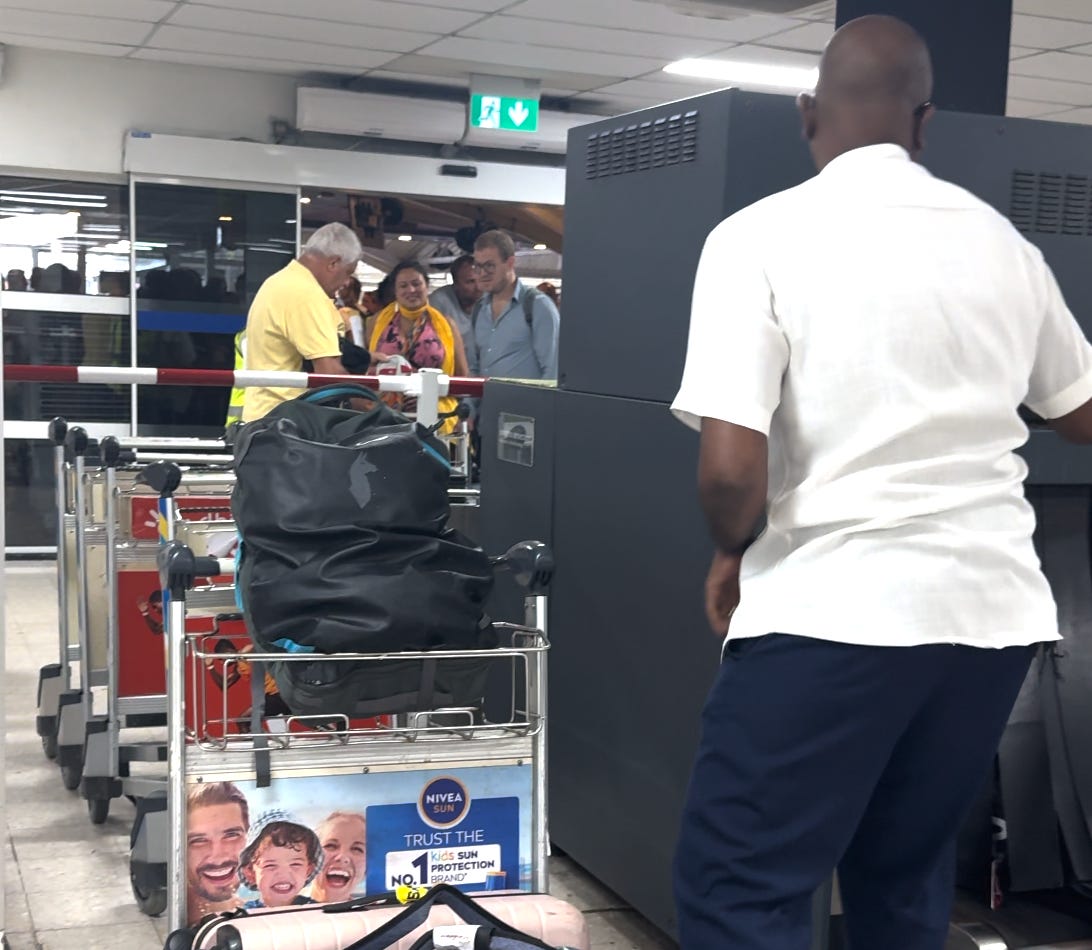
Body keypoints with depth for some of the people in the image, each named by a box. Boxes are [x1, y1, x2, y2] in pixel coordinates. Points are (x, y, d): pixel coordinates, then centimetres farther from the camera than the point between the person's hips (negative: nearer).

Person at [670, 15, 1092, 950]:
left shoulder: (761, 237, -8)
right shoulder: (1000, 241, 8)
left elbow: (732, 468, -17)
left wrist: (734, 553, 4)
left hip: (833, 610, -5)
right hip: (993, 607, 6)